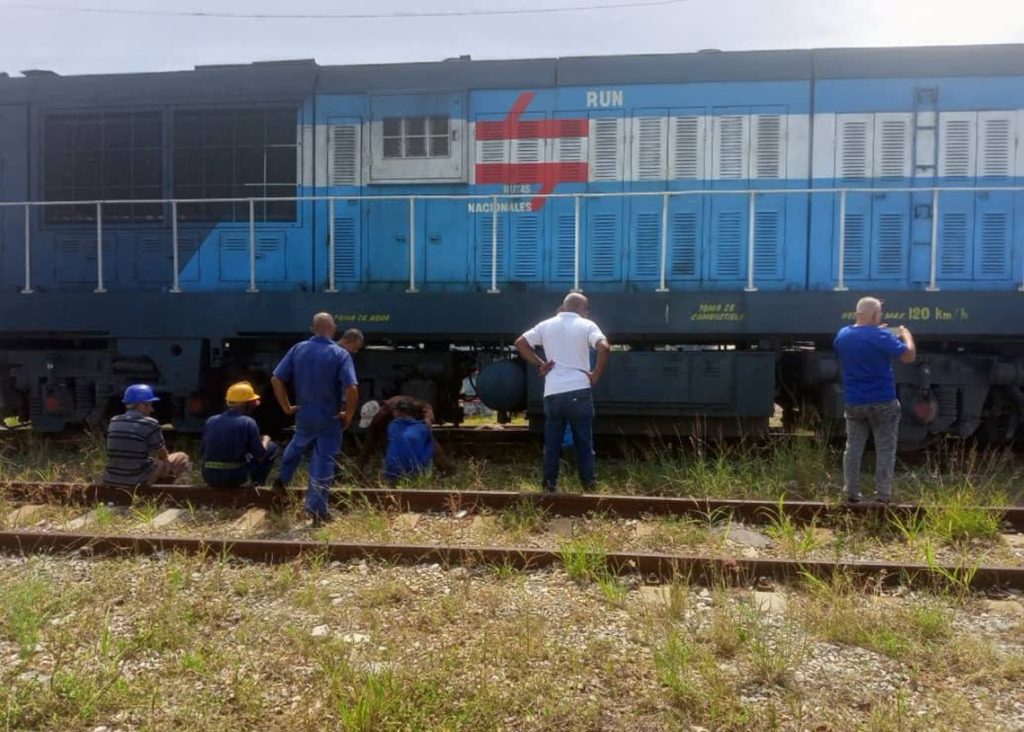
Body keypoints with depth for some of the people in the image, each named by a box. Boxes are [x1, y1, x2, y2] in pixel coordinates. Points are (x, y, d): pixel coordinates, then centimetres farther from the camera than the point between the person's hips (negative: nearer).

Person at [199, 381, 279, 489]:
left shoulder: (211, 421, 5)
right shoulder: (248, 423, -8)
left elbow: (201, 451, 12)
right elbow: (260, 455, -5)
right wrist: (265, 440, 16)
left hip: (209, 478, 5)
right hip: (235, 478, -5)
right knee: (271, 448, 12)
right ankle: (257, 484, 12)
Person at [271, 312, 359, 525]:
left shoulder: (298, 349, -2)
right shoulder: (340, 354, -13)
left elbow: (276, 379, -4)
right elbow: (352, 389, -25)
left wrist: (287, 407, 5)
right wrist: (348, 415, -10)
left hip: (304, 413, 4)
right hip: (330, 417, -3)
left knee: (297, 446, 32)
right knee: (324, 460, 4)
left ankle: (281, 480, 41)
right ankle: (316, 508, 8)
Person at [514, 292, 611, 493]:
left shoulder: (546, 325, 9)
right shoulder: (586, 325, -2)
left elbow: (520, 343, 11)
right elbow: (604, 347, -18)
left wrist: (539, 364, 11)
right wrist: (596, 375, -8)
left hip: (552, 393, 3)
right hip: (579, 392, -2)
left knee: (552, 442, 10)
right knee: (584, 442, 9)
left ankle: (550, 484, 13)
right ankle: (589, 483, 13)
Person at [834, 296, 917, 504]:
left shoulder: (842, 335, 3)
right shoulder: (881, 336, -15)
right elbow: (909, 356, -13)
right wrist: (905, 334, 5)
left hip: (853, 403, 5)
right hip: (882, 402, -4)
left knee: (853, 447, 9)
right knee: (885, 449, 5)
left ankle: (851, 493, 10)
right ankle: (883, 493, 6)